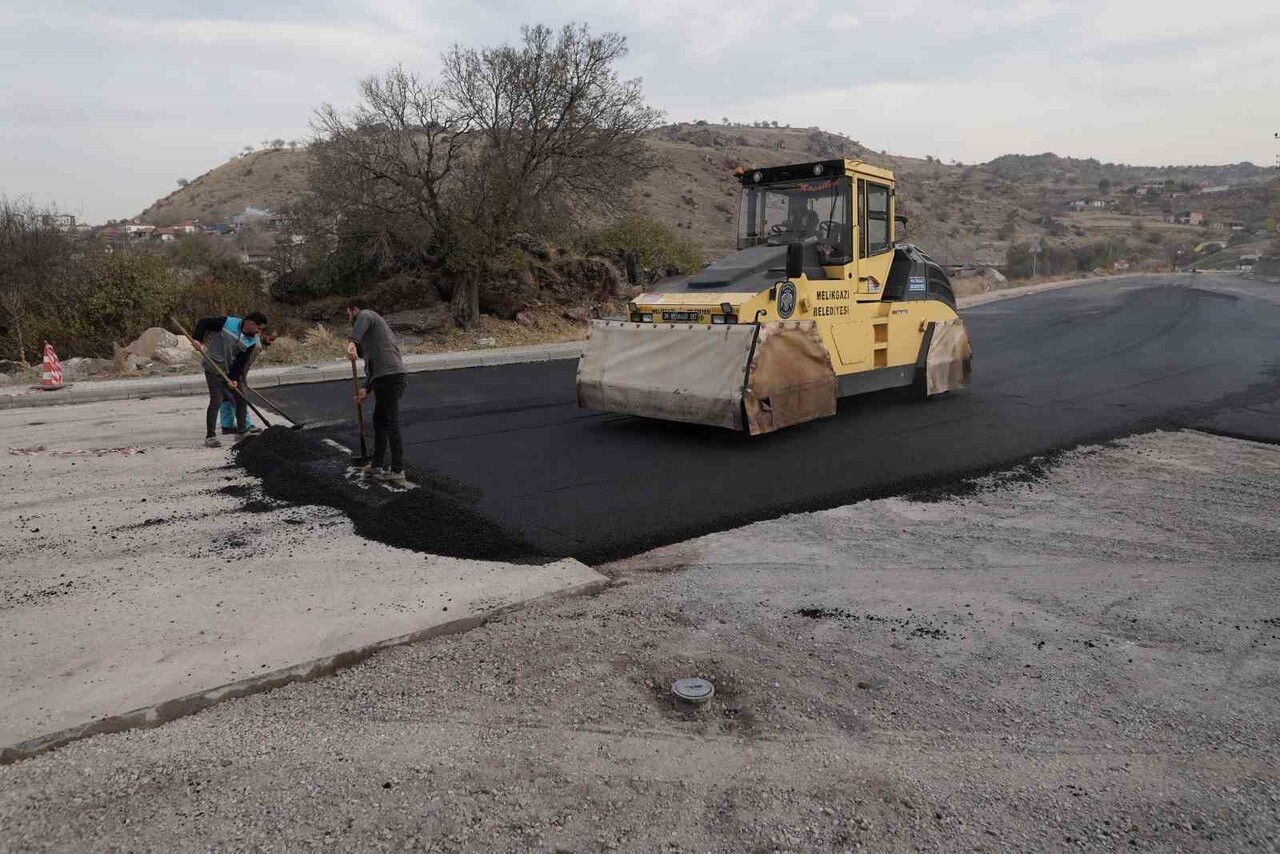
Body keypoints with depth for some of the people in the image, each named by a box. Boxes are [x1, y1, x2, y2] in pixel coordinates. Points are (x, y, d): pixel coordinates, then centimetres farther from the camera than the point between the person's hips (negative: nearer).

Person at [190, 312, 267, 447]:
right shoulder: (228, 323, -18)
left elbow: (241, 360, -7)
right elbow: (204, 323, -11)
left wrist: (234, 378, -17)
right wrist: (196, 339, -23)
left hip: (231, 371, 6)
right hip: (214, 368, -6)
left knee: (241, 399, 9)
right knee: (216, 401, -12)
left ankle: (242, 430, 24)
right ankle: (210, 436, -5)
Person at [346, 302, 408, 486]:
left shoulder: (367, 314, 6)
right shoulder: (372, 329, 34)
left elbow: (363, 319, -23)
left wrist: (351, 342, -39)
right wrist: (366, 389, 15)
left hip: (389, 377, -10)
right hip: (385, 378, 10)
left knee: (391, 425, -9)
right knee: (379, 423, 18)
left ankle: (398, 472, -8)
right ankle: (378, 468, 26)